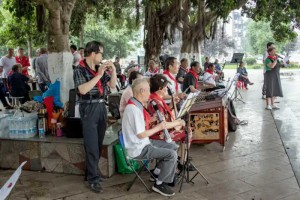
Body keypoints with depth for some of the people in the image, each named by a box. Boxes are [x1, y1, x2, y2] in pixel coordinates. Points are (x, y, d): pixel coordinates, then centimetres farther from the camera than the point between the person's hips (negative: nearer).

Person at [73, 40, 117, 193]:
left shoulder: (100, 68, 9)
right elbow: (83, 90, -22)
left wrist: (113, 71, -4)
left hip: (101, 107, 6)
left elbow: (112, 85, 10)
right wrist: (99, 75, -21)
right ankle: (93, 179, 6)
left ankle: (91, 172, 27)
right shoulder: (80, 70, -8)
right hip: (89, 109, -6)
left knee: (99, 144, 12)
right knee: (92, 146, -3)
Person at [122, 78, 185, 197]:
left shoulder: (136, 105, 6)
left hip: (143, 143, 10)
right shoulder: (133, 109, -26)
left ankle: (158, 172, 24)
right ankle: (159, 184, 3)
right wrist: (159, 127, -14)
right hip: (138, 149, -10)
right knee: (172, 154, -13)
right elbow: (141, 134, -26)